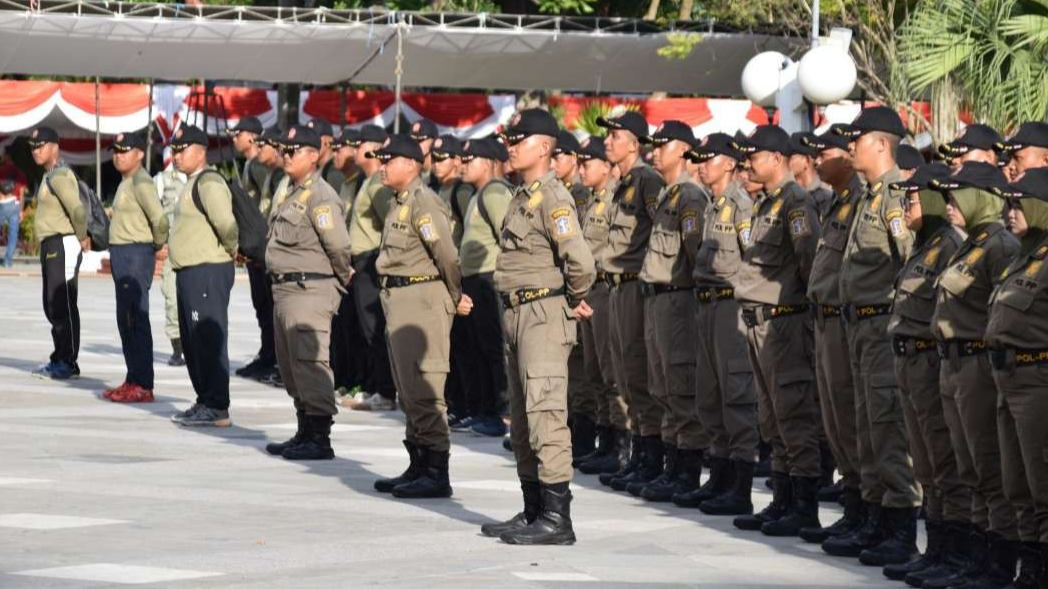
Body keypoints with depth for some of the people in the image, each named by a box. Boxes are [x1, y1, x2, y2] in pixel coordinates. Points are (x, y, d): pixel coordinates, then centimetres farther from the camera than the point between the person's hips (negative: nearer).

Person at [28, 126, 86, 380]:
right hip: (50, 246, 11)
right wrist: (82, 236, 13)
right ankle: (60, 359, 21)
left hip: (62, 245, -11)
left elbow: (77, 209, -26)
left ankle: (68, 363, -8)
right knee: (53, 306, 14)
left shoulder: (59, 176, -15)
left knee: (63, 306, -9)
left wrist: (81, 238, -12)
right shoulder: (50, 176, 18)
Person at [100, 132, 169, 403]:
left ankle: (143, 386, -9)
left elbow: (159, 218, -25)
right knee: (125, 320, 13)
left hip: (136, 255, -10)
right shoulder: (126, 182, 16)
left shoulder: (141, 183, -15)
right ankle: (134, 381, 20)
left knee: (135, 319, -10)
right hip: (121, 255, 10)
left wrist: (158, 244, -10)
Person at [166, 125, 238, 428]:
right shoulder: (193, 184, 18)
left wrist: (230, 249, -12)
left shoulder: (209, 183, -15)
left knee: (209, 340, -9)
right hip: (190, 272, 11)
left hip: (208, 272, -11)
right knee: (192, 341, 15)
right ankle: (205, 401, 22)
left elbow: (226, 222, -27)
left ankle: (217, 408, -8)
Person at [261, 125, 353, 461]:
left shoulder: (321, 196, -15)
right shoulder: (288, 193, 16)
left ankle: (320, 439, -10)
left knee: (309, 362, -11)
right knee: (291, 366, 15)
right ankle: (304, 434, 24)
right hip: (284, 289, 10)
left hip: (309, 291, -10)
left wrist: (341, 279, -6)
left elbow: (338, 245, -22)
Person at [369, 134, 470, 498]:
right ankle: (418, 468, 23)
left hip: (422, 300, -10)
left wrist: (455, 297, -8)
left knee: (422, 389, -10)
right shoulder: (399, 203, 15)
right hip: (398, 300, 10)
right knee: (408, 389, 15)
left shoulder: (423, 203, -16)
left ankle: (436, 474, -8)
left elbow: (446, 254, -20)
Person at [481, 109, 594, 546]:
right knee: (522, 416, 14)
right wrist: (576, 299, 18)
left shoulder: (552, 197, -15)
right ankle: (533, 513, 22)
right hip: (516, 313, 10)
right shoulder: (523, 196, 14)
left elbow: (580, 259, -27)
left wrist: (575, 298, -9)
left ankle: (557, 518, -12)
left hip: (544, 314, -10)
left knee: (545, 412, -12)